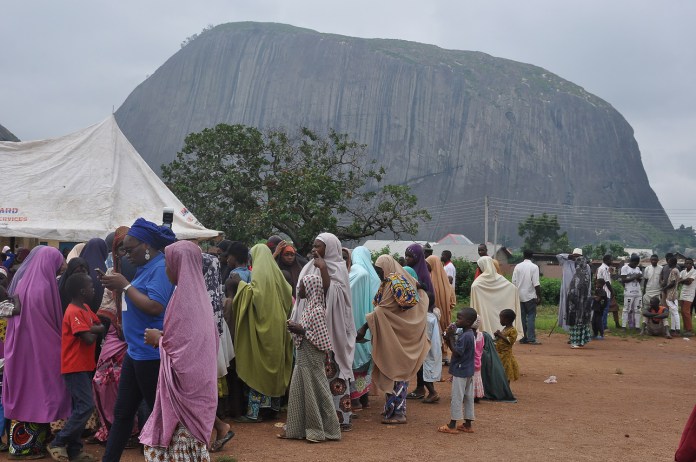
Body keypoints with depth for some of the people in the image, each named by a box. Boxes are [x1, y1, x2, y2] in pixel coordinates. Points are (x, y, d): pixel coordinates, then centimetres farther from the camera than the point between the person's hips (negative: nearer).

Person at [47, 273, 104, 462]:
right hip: (75, 367, -10)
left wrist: (91, 330, -13)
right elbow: (89, 339, -24)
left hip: (84, 366, 10)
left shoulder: (85, 308, 11)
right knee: (86, 407, -12)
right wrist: (95, 332, -3)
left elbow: (101, 327, 7)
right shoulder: (74, 312, -18)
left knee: (80, 408, 11)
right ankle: (57, 444, -3)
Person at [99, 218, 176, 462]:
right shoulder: (146, 267, 13)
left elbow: (155, 306, -26)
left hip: (152, 355, -10)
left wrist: (125, 285, -19)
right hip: (135, 351, 10)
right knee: (122, 411, 15)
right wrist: (119, 286, 4)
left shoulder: (162, 267, -16)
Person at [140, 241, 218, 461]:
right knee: (192, 441, 14)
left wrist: (158, 339, -3)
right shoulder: (199, 293, 9)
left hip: (183, 385, -9)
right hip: (198, 381, 9)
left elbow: (176, 347, -19)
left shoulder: (182, 299, -18)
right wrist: (164, 336, 13)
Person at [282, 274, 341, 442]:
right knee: (298, 392, 12)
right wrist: (296, 328, 1)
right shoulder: (309, 307, 9)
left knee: (314, 393, 1)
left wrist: (301, 331, -21)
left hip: (312, 360, -9)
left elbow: (321, 341, -22)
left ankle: (319, 431, 12)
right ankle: (296, 428, 21)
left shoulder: (316, 311, -19)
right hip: (303, 358, 9)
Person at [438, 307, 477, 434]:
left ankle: (452, 425, 4)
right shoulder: (469, 334, 9)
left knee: (456, 398, -2)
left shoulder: (465, 336, -21)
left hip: (460, 372, -10)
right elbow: (456, 349, 13)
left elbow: (457, 352, -22)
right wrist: (450, 336, 0)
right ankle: (467, 424, 19)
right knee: (468, 397, 12)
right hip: (468, 371, 10)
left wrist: (451, 336, -19)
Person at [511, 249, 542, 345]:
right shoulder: (534, 267, -8)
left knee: (521, 317, 9)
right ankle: (531, 339, -7)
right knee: (531, 317, -2)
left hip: (519, 296, 4)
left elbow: (514, 282, 4)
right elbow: (536, 284, -11)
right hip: (530, 296, -4)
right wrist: (539, 297, -5)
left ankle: (522, 338, 10)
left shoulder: (517, 267, 3)